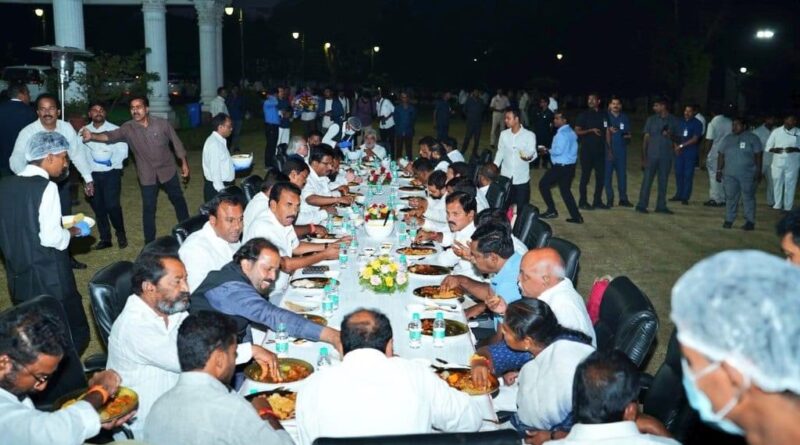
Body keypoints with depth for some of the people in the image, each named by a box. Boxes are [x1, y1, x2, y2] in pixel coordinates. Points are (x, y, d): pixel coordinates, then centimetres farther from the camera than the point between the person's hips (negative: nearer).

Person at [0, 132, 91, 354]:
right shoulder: (46, 187, -16)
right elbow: (51, 237, -21)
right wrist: (74, 231, -2)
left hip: (18, 275, 8)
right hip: (49, 277, -8)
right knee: (75, 334, 8)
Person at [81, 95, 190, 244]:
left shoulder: (162, 123, -12)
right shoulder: (128, 128, -11)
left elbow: (176, 142, -2)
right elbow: (110, 135, -25)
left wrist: (184, 163, 1)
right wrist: (92, 136, -45)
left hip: (167, 170, 0)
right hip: (147, 175, 0)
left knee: (178, 200, 16)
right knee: (148, 209, 6)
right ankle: (149, 243, 18)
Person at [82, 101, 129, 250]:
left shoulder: (115, 129, -1)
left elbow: (123, 151, -6)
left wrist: (112, 161, -20)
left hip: (111, 173, -4)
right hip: (92, 174, 4)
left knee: (112, 205, -10)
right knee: (98, 206, 8)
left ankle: (121, 234, 13)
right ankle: (105, 238, 20)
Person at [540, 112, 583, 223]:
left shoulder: (562, 134, -18)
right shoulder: (571, 132, 14)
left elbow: (558, 151, -25)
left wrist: (548, 150, -7)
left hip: (561, 166, -9)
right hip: (570, 165, 9)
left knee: (543, 184, 5)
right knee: (566, 190, 15)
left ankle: (551, 211, 8)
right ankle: (576, 216, 11)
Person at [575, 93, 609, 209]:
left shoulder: (604, 114, 8)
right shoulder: (583, 115, -2)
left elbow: (607, 131, 12)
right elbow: (577, 132, -5)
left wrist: (608, 148, 8)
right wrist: (591, 130, -18)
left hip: (600, 150, 4)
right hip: (587, 150, -4)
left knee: (601, 176, 6)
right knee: (585, 177, 0)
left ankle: (598, 201, 16)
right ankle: (583, 202, 8)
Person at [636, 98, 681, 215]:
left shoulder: (674, 121, 4)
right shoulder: (651, 120, 4)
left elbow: (677, 138, 11)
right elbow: (646, 138, 2)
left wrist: (670, 136, -13)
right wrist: (643, 156, -5)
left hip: (666, 156, 1)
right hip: (652, 155, -1)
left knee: (663, 181, 6)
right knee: (647, 180, -3)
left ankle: (661, 206, 14)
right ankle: (642, 205, 1)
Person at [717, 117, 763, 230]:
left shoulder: (752, 138, -1)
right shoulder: (727, 139, 10)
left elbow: (758, 156, -2)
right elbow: (721, 156, 12)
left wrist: (758, 171, -7)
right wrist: (719, 171, 8)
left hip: (748, 175, -3)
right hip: (730, 174, 3)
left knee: (748, 198, -1)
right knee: (730, 197, 5)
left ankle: (750, 222, 4)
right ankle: (729, 220, 13)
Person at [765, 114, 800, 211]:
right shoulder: (776, 131, 1)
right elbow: (767, 147, 2)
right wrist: (774, 150, -18)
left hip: (792, 164, -1)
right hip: (778, 163, 1)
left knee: (790, 184, 3)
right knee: (777, 183, 7)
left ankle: (788, 207, 12)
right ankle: (777, 205, 21)